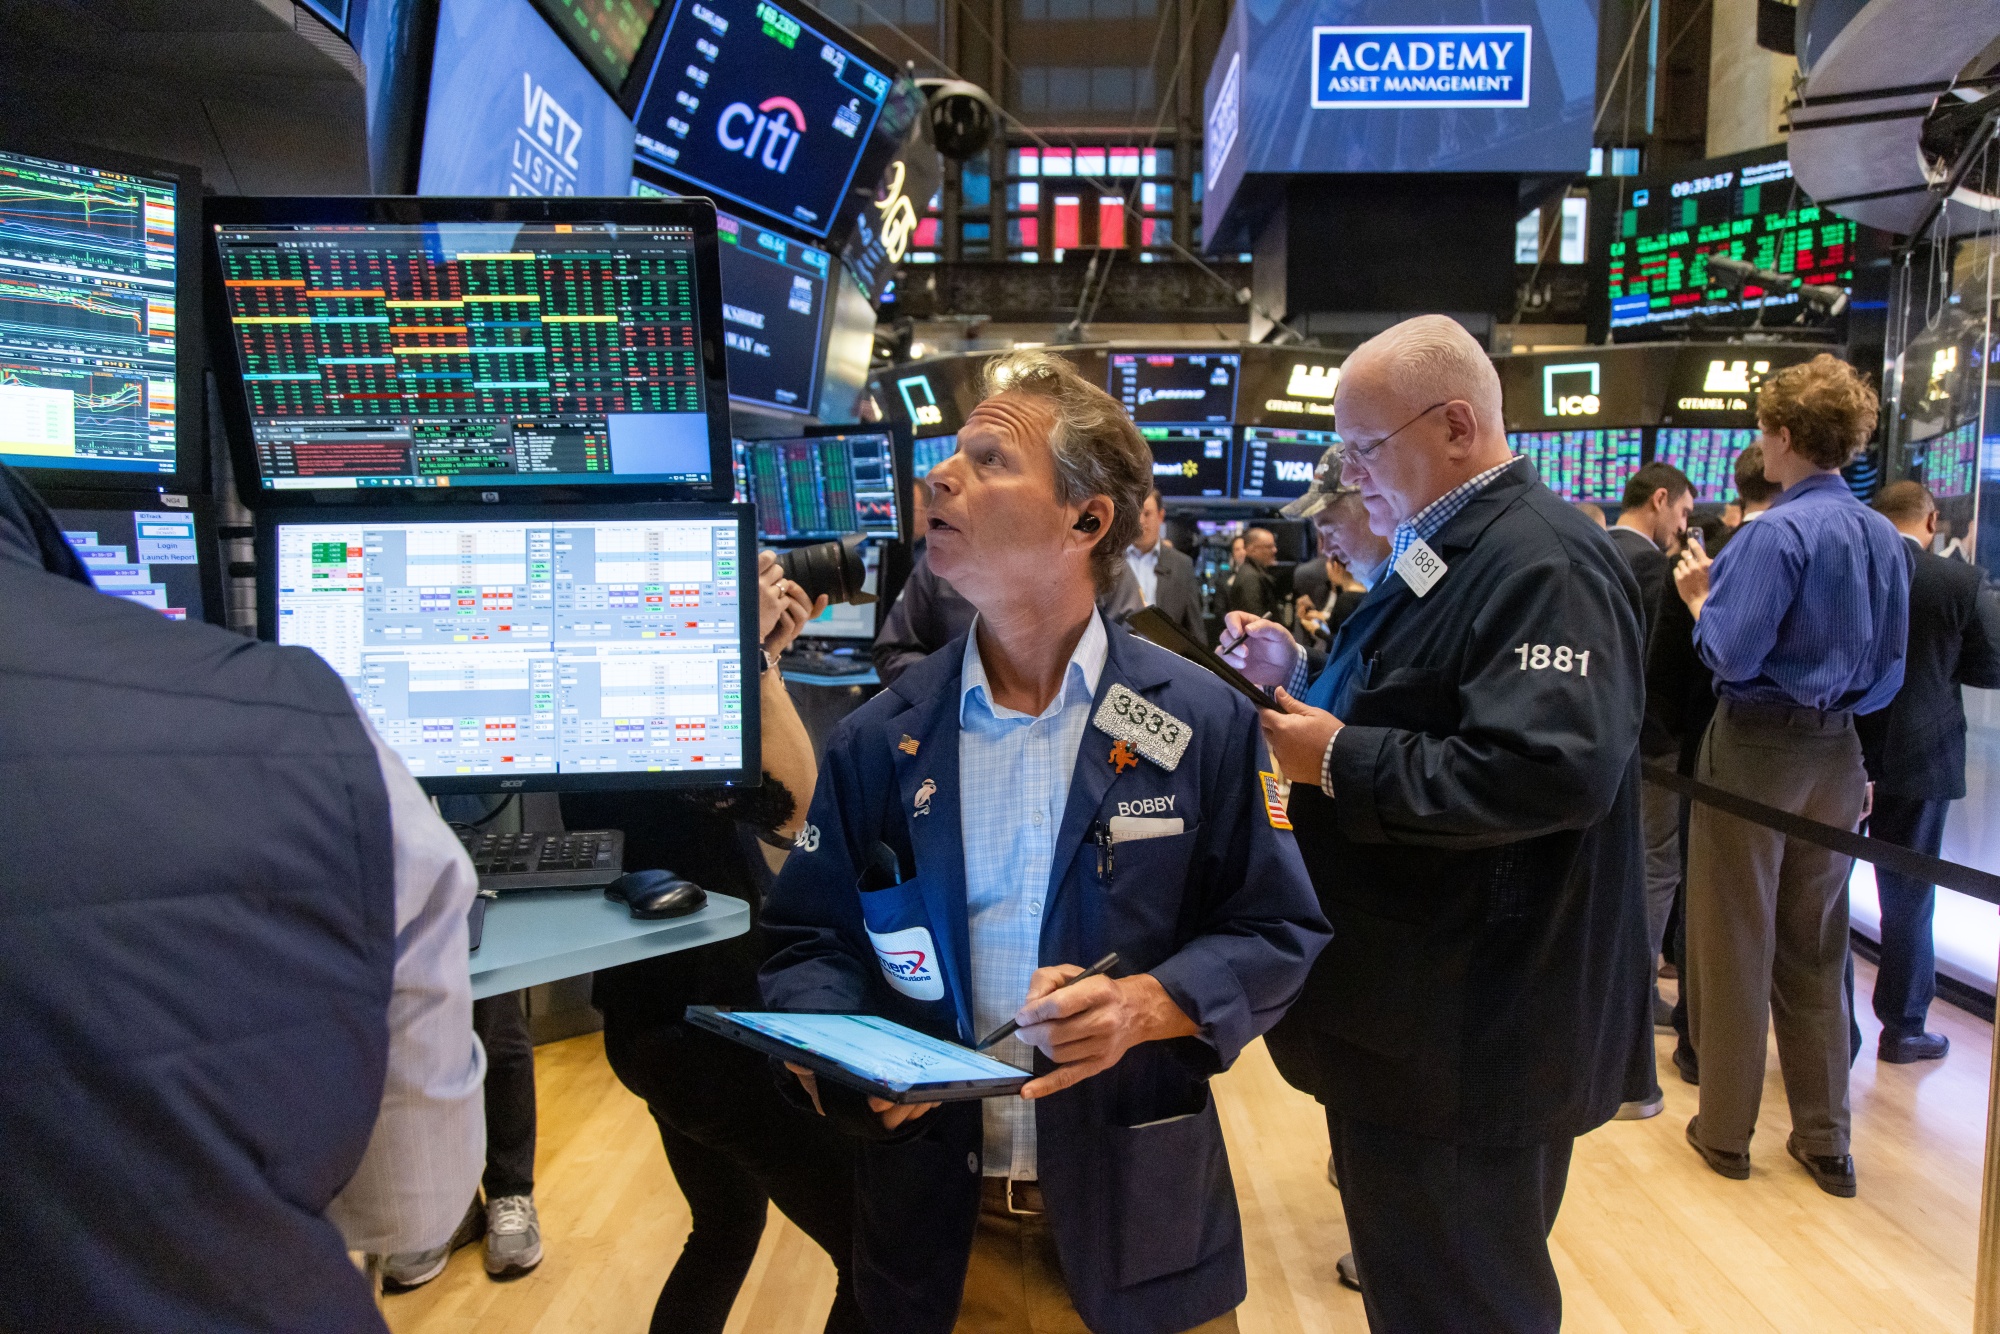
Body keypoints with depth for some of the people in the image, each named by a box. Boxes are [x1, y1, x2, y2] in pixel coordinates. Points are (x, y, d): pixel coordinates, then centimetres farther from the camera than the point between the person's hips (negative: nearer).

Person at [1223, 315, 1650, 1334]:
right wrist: (1299, 676, 6)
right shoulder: (1440, 552, 13)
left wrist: (1343, 762, -25)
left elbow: (1553, 769, -33)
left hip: (1472, 1040, -10)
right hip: (1409, 1011, 10)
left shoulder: (1544, 561, -21)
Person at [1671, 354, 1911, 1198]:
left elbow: (1732, 653, -21)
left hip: (1755, 749, -7)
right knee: (1817, 950, 15)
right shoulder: (1886, 539, 6)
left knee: (1735, 941, 6)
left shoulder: (1775, 534, -18)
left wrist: (1698, 597, -5)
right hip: (1837, 754, 7)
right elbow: (1889, 669, 11)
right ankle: (1826, 1141, 24)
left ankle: (1726, 1129, 18)